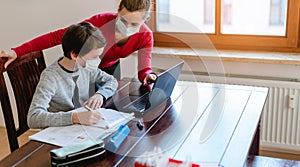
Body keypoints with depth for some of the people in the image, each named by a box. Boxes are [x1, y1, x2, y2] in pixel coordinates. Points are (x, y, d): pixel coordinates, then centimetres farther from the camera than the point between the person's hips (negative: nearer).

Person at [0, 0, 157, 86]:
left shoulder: (145, 36, -25)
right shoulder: (102, 21, -37)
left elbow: (144, 69, -28)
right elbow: (57, 36, -35)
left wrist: (148, 75, -55)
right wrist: (17, 51, -40)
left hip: (110, 68, 3)